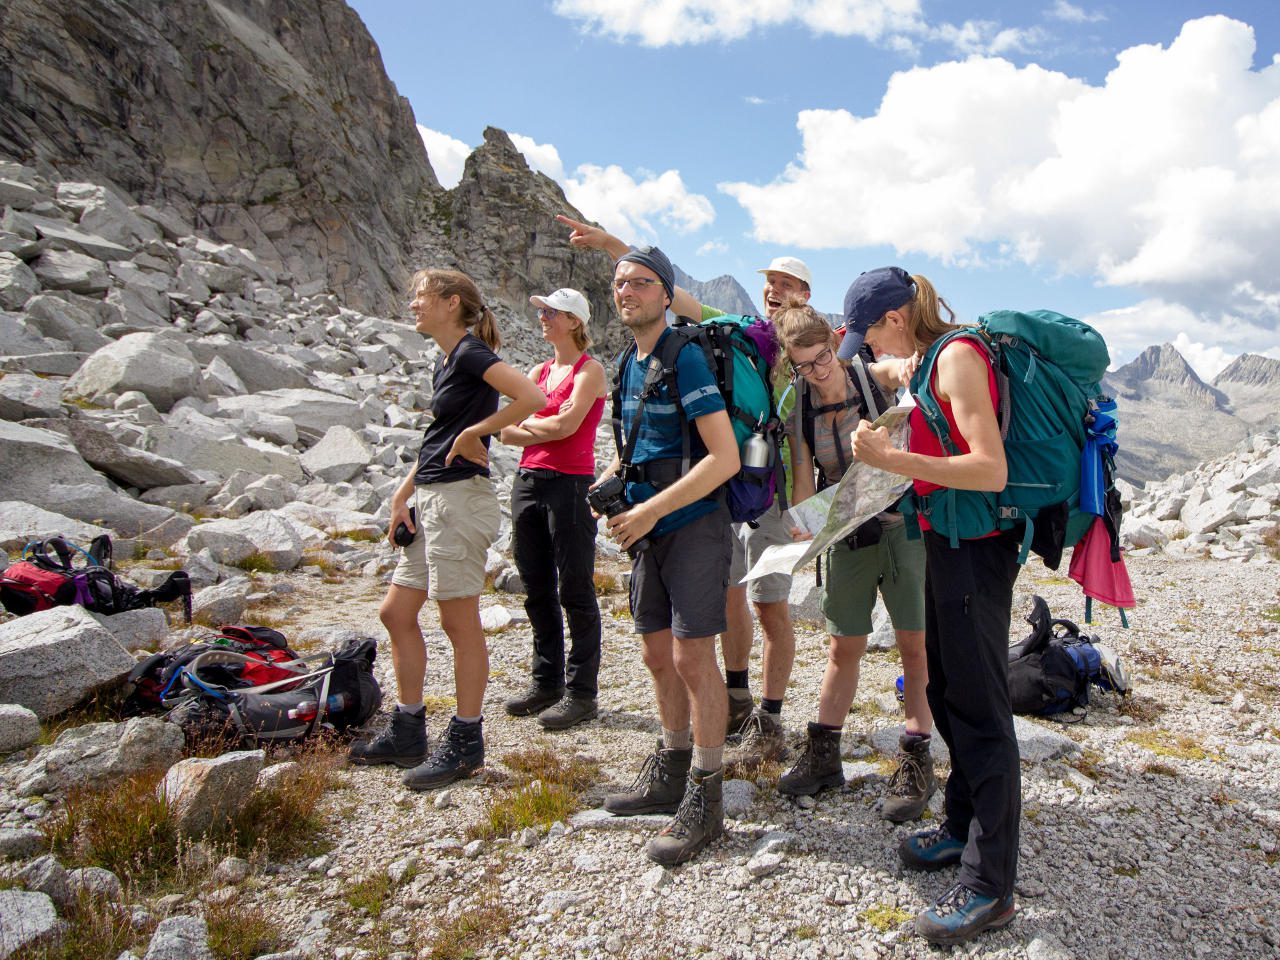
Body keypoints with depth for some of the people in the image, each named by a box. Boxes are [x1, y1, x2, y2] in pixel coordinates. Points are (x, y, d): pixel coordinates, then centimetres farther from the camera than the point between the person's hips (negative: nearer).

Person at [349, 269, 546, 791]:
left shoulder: (471, 354, -11)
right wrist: (402, 495, 15)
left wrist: (472, 433, -16)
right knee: (396, 612, 13)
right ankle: (407, 733, 25)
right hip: (431, 499, 10)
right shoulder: (445, 361, 17)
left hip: (461, 498, -10)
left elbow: (533, 397, -27)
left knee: (459, 621, -1)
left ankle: (465, 743, 13)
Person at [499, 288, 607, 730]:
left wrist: (529, 423, -2)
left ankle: (580, 692, 7)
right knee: (537, 590, 11)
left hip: (569, 485, -7)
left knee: (574, 591, -2)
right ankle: (546, 682, 23)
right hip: (528, 481, 7)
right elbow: (506, 431, 7)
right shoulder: (539, 372, 16)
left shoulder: (589, 370, -3)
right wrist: (548, 427, -7)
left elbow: (567, 425, -16)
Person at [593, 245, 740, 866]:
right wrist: (608, 483, 3)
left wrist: (652, 509, -21)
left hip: (692, 528, -8)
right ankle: (670, 773, 32)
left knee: (692, 659, -4)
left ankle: (704, 800, 9)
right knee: (658, 656, 15)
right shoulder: (628, 362, 12)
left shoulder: (685, 356, -14)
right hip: (648, 533, 8)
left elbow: (724, 456, -21)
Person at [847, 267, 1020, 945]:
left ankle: (989, 887, 5)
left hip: (975, 549, -10)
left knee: (978, 707, -5)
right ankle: (963, 826, 34)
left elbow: (991, 470, -25)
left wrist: (891, 459, -26)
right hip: (947, 542, 10)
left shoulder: (957, 356, -16)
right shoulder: (932, 358, 13)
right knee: (945, 690, 18)